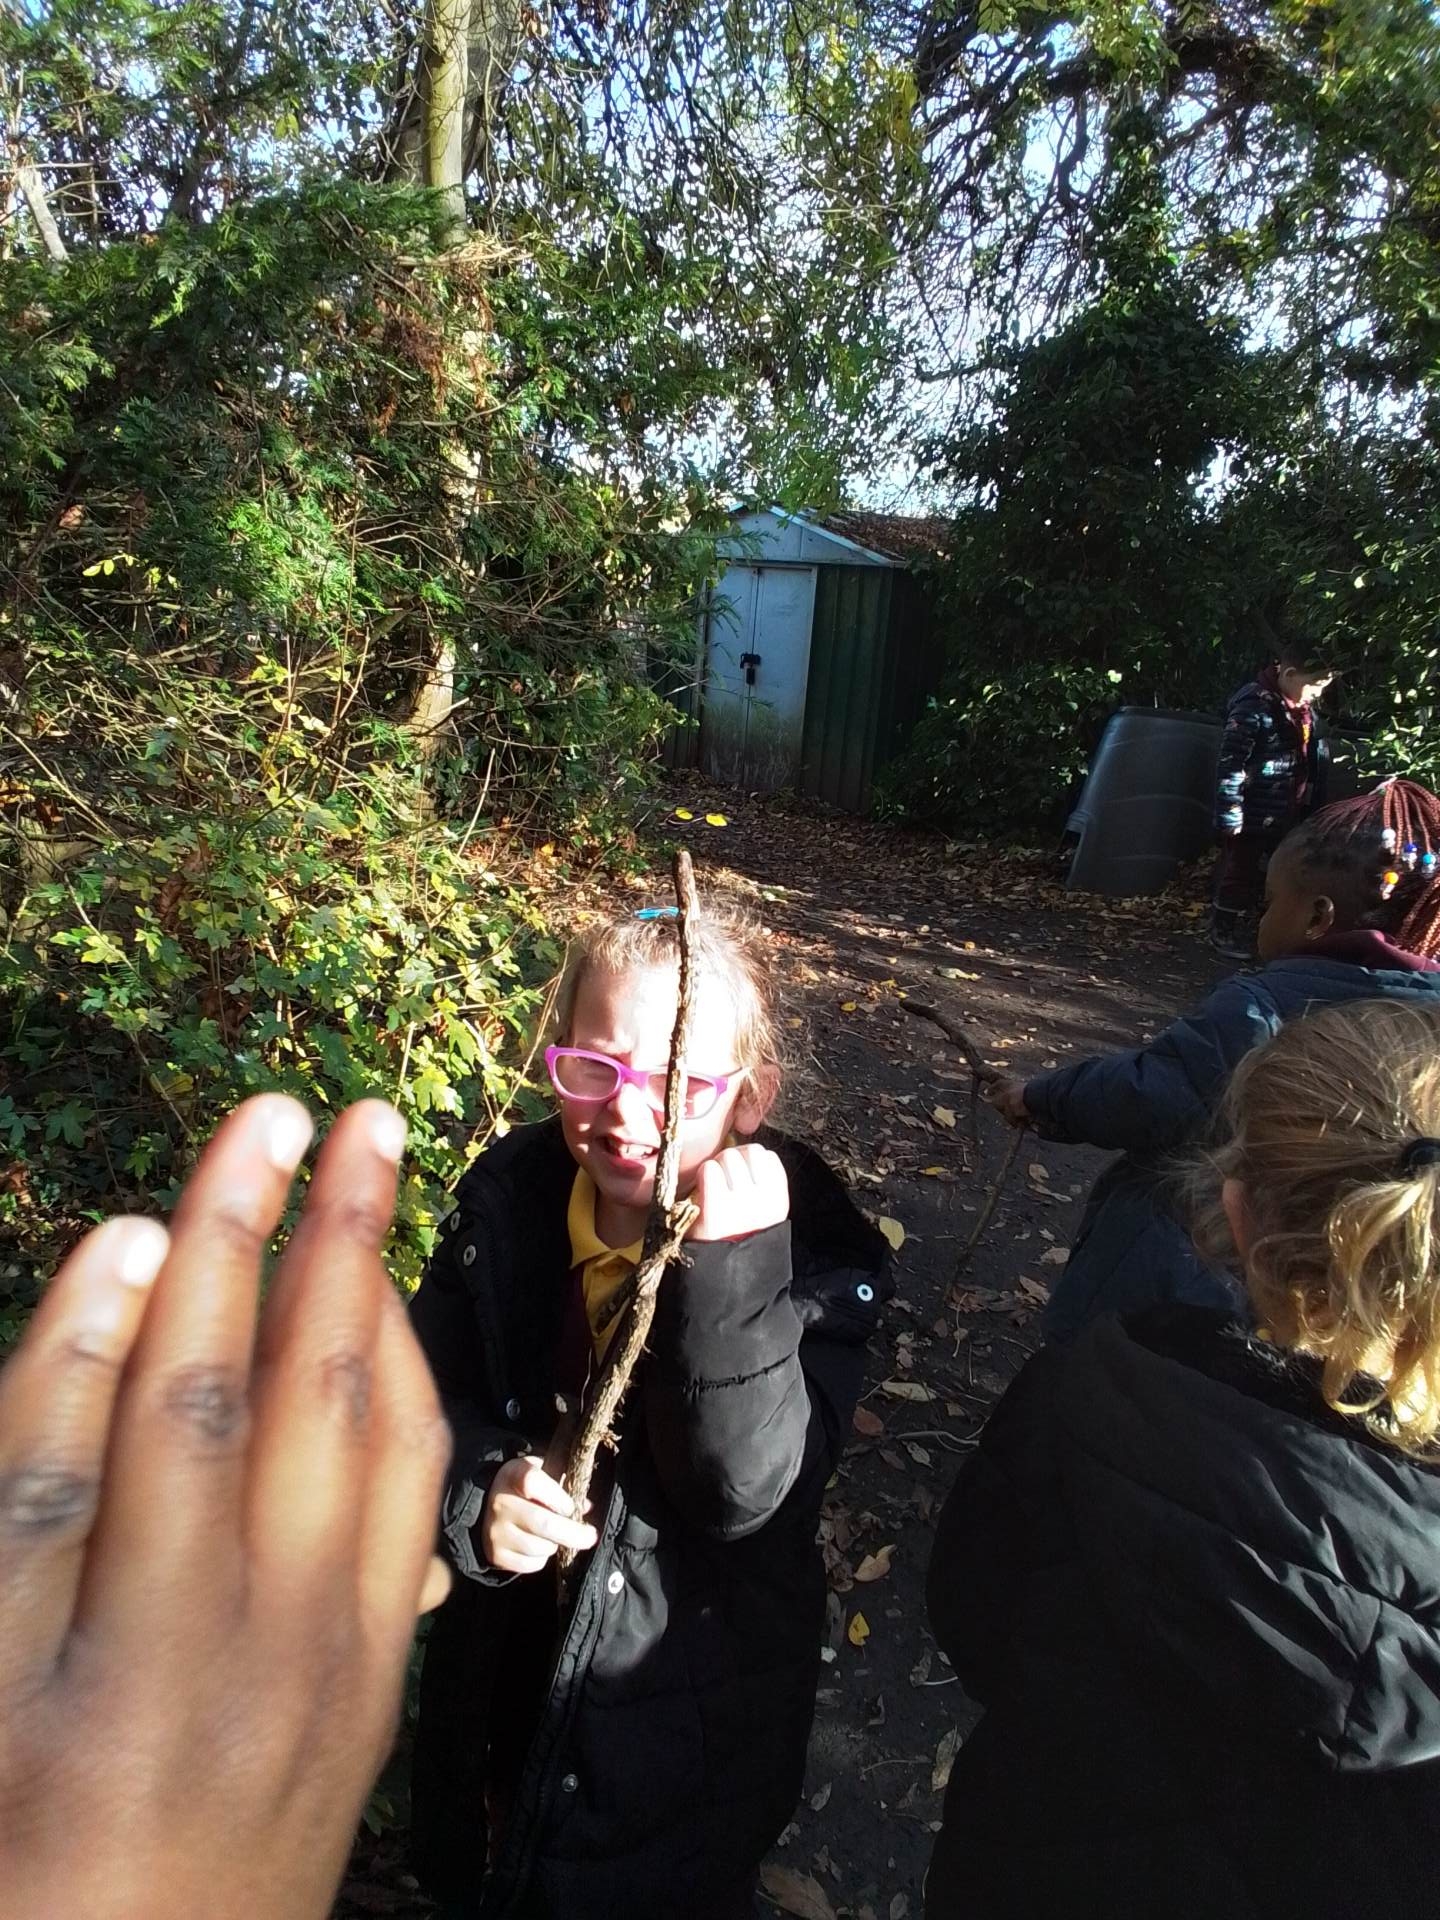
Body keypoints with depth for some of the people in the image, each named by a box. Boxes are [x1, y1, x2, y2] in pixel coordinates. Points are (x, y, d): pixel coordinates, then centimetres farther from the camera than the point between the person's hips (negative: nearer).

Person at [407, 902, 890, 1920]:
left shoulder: (813, 1251, -25)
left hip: (688, 1719, -3)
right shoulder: (509, 1197, -15)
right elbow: (426, 1388, -4)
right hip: (505, 1674, 4)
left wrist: (732, 1271, -43)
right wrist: (478, 1490, -25)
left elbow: (745, 1493, -31)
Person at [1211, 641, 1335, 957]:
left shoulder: (1303, 710, 7)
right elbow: (1230, 763, -22)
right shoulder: (1254, 705, -20)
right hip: (1252, 816, -8)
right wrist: (1230, 816, -22)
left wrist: (1311, 808, 17)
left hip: (1286, 816, 9)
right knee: (1239, 874, 6)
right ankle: (1225, 932, 21)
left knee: (1268, 875, 18)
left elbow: (1310, 762, 17)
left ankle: (1246, 929, 33)